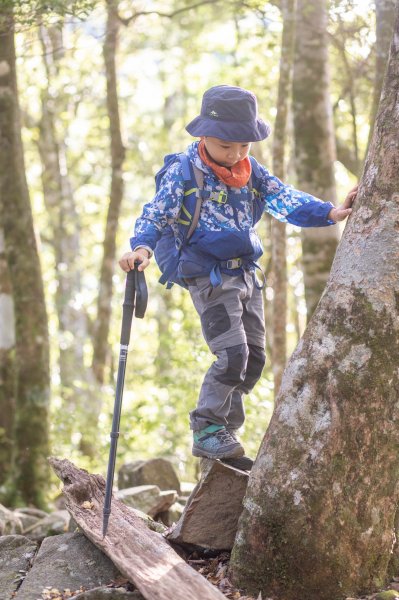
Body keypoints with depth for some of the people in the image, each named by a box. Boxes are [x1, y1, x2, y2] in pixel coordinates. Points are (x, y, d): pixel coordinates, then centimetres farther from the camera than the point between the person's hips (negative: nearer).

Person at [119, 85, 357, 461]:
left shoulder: (251, 171, 6)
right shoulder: (184, 174, -10)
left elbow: (284, 199, -2)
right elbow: (155, 214, -14)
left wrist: (329, 213, -17)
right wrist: (142, 247, -34)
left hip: (245, 273, 7)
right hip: (209, 277, -7)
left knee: (254, 357, 9)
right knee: (232, 354, -16)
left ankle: (224, 433, 20)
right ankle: (206, 432, -4)